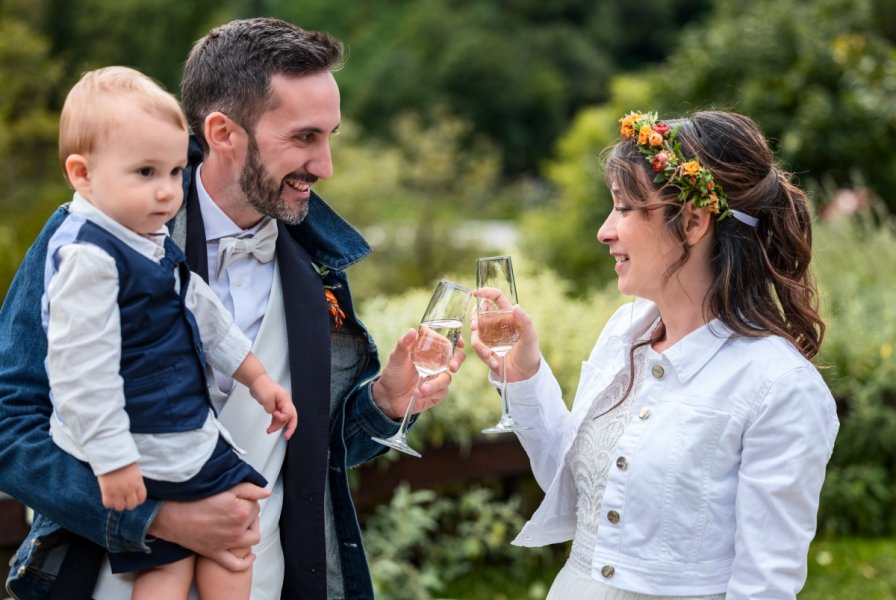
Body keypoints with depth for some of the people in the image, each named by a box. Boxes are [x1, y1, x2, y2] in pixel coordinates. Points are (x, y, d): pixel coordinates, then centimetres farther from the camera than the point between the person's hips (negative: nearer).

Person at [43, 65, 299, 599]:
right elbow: (82, 369, -26)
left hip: (192, 430, 9)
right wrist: (112, 460, -24)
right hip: (137, 453, -9)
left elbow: (203, 309, 19)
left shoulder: (153, 240, 6)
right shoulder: (88, 256, -25)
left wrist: (257, 377, 22)